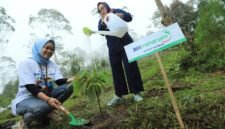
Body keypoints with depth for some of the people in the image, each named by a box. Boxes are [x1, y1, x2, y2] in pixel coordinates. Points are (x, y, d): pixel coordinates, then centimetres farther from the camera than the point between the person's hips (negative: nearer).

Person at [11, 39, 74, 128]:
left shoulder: (53, 65, 4)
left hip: (45, 96, 5)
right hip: (25, 100, -5)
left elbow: (60, 81, -9)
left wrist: (75, 79, -29)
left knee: (68, 87, -18)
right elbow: (31, 88, -23)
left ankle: (47, 113, -11)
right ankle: (26, 119, -7)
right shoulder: (26, 63, -12)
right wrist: (48, 99, -39)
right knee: (42, 106, -40)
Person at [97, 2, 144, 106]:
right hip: (113, 48, 3)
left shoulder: (116, 11, 9)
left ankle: (136, 92, -1)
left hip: (125, 44, -3)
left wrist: (120, 15, -24)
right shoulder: (101, 21, 17)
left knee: (130, 67, -8)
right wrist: (103, 22, -17)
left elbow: (129, 17, -6)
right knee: (116, 71, 1)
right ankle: (119, 95, 7)